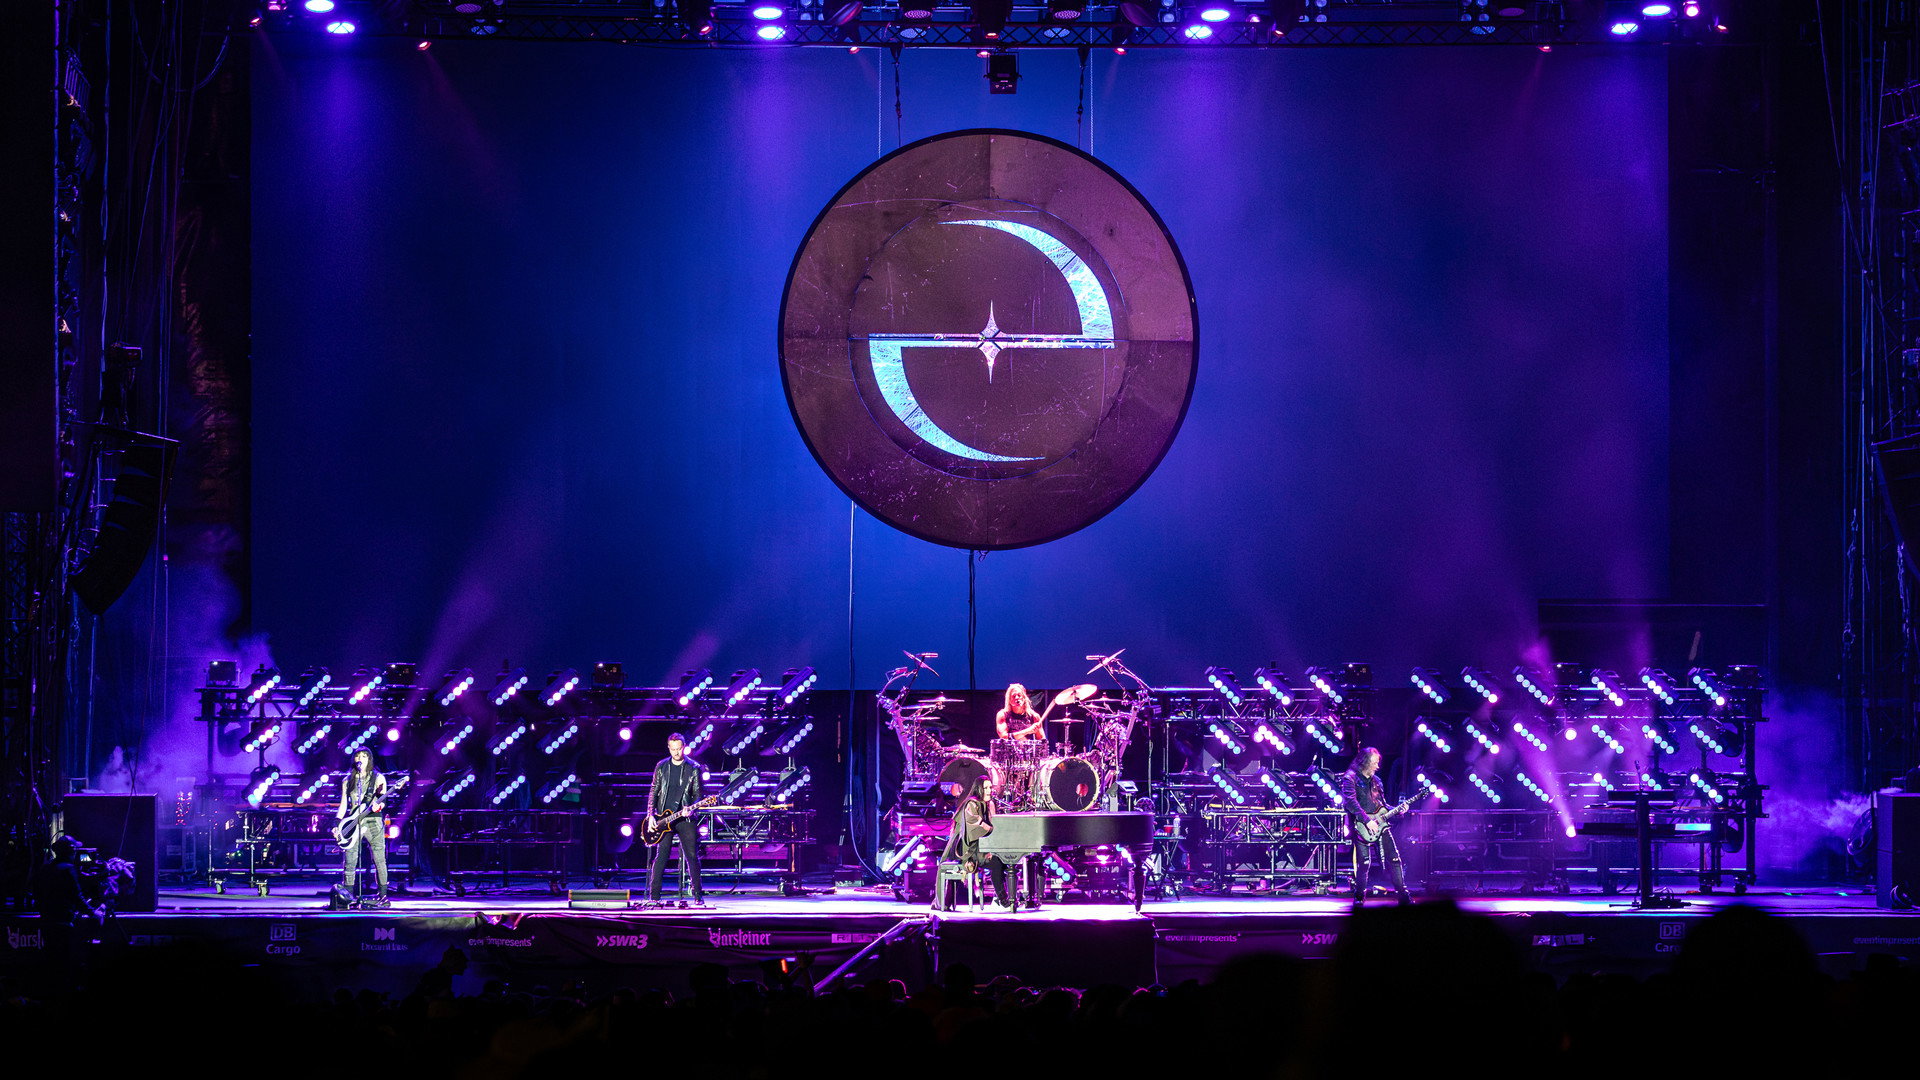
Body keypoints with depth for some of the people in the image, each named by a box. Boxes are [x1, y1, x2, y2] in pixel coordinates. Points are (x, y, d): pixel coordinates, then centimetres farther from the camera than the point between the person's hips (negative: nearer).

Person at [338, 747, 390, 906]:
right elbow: (343, 804, 15)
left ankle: (383, 896, -5)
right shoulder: (348, 781, 15)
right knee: (350, 862, -1)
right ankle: (348, 895, 4)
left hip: (373, 821, -3)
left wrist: (378, 806, -25)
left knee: (379, 860, -7)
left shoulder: (378, 778, 6)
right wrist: (338, 824, 6)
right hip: (353, 824, 3)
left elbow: (383, 799, -2)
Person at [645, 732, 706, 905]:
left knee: (692, 856, -2)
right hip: (664, 818, 1)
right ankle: (653, 895, 0)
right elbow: (653, 792, 9)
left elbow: (697, 794, 3)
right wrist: (651, 816, 0)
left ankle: (698, 896, 5)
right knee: (660, 856, -3)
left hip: (685, 818, -1)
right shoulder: (662, 767, 8)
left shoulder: (693, 768, 2)